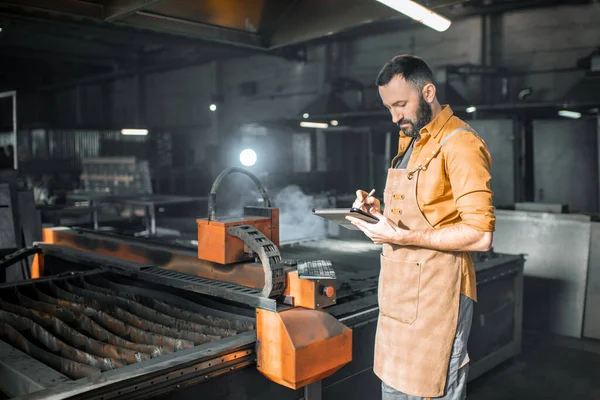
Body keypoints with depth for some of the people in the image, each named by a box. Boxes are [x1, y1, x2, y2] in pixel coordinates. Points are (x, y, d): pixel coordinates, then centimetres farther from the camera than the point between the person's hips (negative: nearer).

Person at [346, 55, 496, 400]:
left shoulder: (460, 143, -15)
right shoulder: (410, 141, 14)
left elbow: (480, 234, -21)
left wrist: (404, 237, -22)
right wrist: (381, 210, 5)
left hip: (436, 292, -8)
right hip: (400, 288, 9)